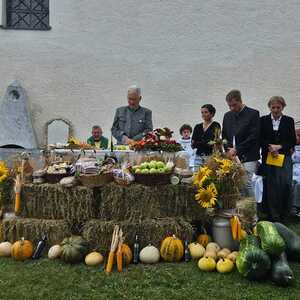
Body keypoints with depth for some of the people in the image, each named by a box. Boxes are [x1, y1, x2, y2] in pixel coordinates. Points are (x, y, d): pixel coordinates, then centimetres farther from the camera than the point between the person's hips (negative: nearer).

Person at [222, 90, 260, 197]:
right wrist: (228, 149, 0)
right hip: (232, 157, 5)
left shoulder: (253, 114, -3)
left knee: (246, 184, -7)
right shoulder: (227, 116, 14)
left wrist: (237, 150, -12)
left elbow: (254, 136, -10)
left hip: (248, 157, -4)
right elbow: (224, 136, 18)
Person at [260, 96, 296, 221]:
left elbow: (293, 141, 4)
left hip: (284, 157, 0)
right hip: (268, 157, 0)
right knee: (270, 185, 2)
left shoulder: (289, 121, 7)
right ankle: (272, 215, 13)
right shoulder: (263, 120, 7)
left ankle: (284, 213, 10)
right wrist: (270, 148, -13)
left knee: (285, 185, -7)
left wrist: (279, 146, -10)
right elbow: (260, 139, 3)